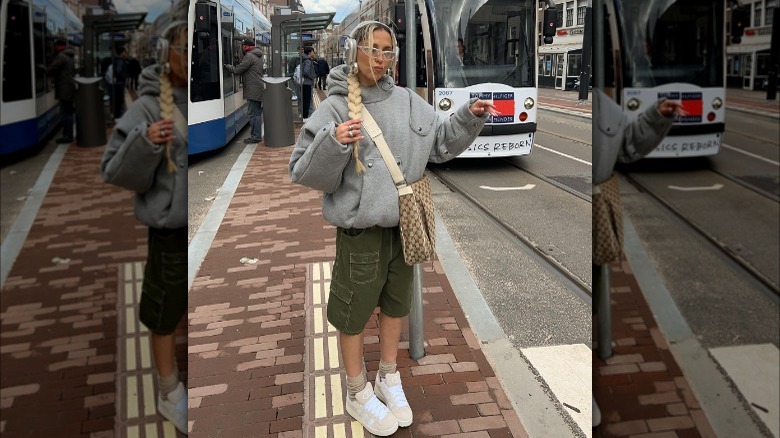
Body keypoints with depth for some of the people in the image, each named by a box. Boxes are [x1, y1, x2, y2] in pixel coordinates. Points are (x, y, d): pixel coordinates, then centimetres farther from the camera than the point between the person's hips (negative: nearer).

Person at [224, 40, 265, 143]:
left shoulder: (249, 56, -12)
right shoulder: (258, 56, 18)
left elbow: (237, 70, -12)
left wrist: (227, 66, 4)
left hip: (254, 90, -9)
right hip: (259, 88, 9)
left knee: (254, 114, -7)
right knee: (257, 113, 13)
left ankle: (255, 136, -5)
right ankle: (257, 135, 17)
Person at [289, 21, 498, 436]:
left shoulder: (406, 100, 3)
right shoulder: (333, 108, -12)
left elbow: (441, 140, 13)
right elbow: (305, 173, -15)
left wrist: (469, 117, -1)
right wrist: (333, 145, -32)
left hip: (404, 224, 5)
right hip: (359, 229, -5)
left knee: (396, 303, 20)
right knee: (354, 312, 10)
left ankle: (388, 378, 42)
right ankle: (358, 394, 31)